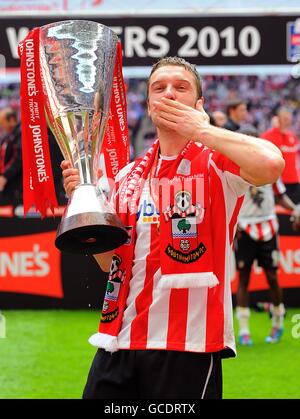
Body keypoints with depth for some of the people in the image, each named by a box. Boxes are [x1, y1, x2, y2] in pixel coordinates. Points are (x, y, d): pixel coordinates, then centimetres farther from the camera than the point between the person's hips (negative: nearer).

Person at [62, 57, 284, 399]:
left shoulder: (216, 161, -3)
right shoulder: (129, 176, 15)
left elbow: (270, 165, -26)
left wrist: (200, 129, -12)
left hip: (187, 345, -5)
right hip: (119, 341, 6)